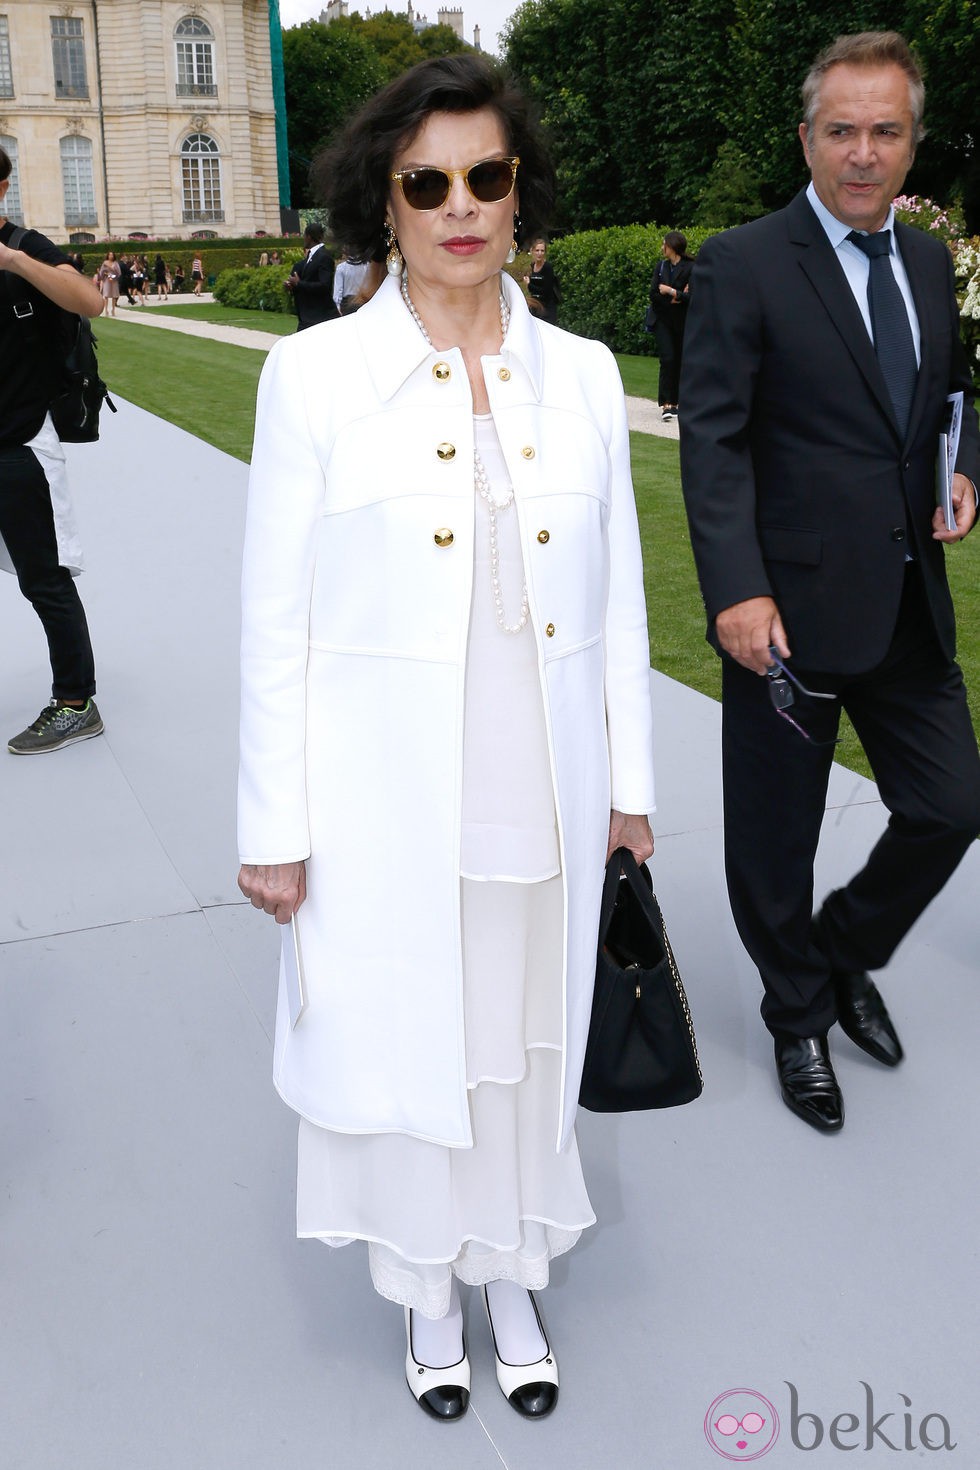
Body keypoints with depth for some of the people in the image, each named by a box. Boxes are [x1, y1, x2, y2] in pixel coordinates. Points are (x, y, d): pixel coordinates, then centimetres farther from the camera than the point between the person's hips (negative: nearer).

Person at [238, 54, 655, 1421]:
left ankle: (514, 1274, 42)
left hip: (543, 793, 3)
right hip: (387, 796, -2)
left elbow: (617, 591, 7)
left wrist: (628, 781, 8)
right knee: (404, 1039, 13)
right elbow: (276, 617, -5)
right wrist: (275, 826, -6)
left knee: (528, 1035, 17)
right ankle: (428, 1290, 40)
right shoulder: (315, 374, -6)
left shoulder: (582, 374, 3)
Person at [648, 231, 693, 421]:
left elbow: (692, 297, -15)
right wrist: (674, 299, -9)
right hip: (662, 320, 2)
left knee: (680, 361, 4)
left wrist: (671, 292, -17)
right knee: (667, 359, -10)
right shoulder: (661, 266, 9)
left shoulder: (691, 268, -6)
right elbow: (653, 294, 2)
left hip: (682, 321, -2)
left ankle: (675, 402, 15)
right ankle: (666, 403, -13)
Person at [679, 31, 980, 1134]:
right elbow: (713, 441, -14)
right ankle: (800, 1014, 33)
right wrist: (737, 591, -24)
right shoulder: (743, 266, -9)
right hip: (791, 609, -5)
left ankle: (847, 950, 37)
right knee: (775, 842, 8)